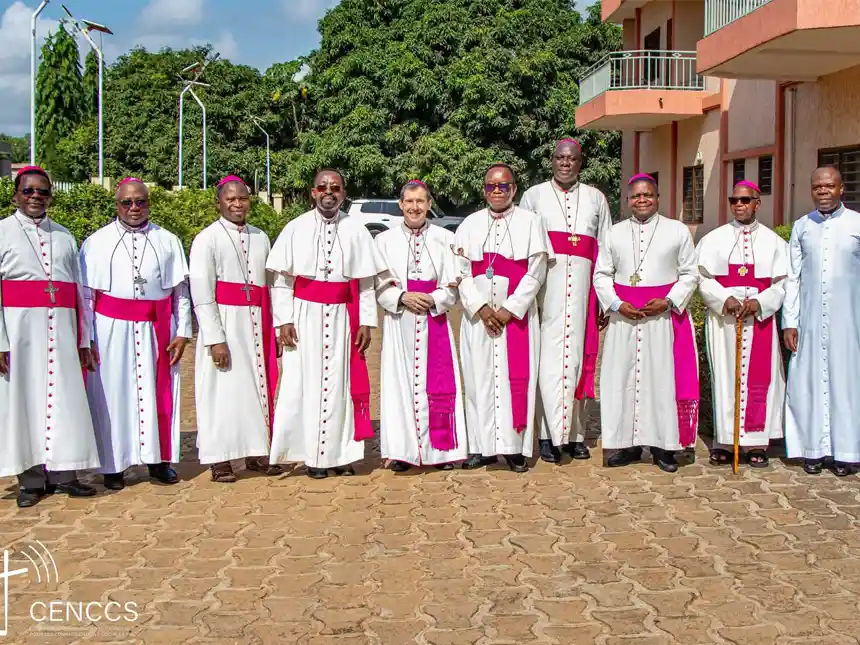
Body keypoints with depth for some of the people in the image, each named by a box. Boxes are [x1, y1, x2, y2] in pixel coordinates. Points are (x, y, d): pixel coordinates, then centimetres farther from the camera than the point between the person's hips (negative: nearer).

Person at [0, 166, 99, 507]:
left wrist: (83, 340, 9)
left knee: (65, 399, 2)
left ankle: (63, 473, 11)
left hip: (61, 332, 3)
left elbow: (78, 290, 13)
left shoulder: (64, 237, 14)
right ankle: (31, 479, 9)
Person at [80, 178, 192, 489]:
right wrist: (86, 339, -6)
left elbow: (181, 292, 7)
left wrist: (182, 333, 0)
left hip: (157, 331, 1)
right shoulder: (97, 242, 4)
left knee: (158, 394, 6)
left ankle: (159, 461, 17)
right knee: (113, 396, 3)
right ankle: (113, 466, 14)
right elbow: (85, 294, 1)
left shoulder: (168, 241, 7)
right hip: (111, 331, -1)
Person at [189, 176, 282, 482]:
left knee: (258, 385, 8)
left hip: (257, 325, 5)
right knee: (223, 390, -1)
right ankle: (220, 460, 7)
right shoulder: (207, 239, -4)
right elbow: (201, 294, -9)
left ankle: (257, 453, 17)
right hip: (224, 322, -5)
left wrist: (275, 329, 9)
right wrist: (215, 339, -15)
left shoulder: (261, 238, 12)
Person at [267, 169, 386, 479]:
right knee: (305, 384, 1)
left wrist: (366, 322, 0)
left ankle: (340, 453, 13)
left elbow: (366, 283, 4)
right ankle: (313, 455, 9)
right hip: (305, 315, -1)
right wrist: (284, 320, -7)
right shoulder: (296, 229, 0)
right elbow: (281, 281, 1)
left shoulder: (355, 230, 3)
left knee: (340, 384, 4)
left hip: (342, 317, 1)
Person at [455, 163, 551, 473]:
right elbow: (461, 272, 3)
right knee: (479, 379, 2)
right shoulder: (470, 224, 9)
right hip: (478, 315, 2)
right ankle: (482, 447, 8)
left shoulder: (530, 222, 2)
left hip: (517, 314, -2)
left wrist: (509, 310, -10)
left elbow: (536, 273, -4)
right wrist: (480, 308, -9)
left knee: (517, 379, -3)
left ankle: (515, 447, 3)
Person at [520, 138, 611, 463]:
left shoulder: (596, 198, 16)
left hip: (581, 288, 2)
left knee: (578, 355, 1)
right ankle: (549, 434, -5)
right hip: (545, 287, -2)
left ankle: (575, 433, 8)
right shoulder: (534, 195, 12)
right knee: (548, 356, -6)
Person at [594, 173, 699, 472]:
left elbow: (689, 273, 3)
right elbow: (601, 274, 10)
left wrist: (668, 301, -11)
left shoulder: (678, 231, 5)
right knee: (622, 378, 2)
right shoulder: (614, 233, 11)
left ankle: (663, 446, 6)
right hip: (624, 317, 2)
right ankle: (628, 444, 11)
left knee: (663, 377, -2)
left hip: (665, 316, -2)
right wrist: (616, 304, -7)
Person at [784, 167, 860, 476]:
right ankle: (813, 449, 13)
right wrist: (789, 321, 3)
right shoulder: (801, 227, 7)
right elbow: (792, 277, 8)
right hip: (809, 319, 2)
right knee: (809, 381, 4)